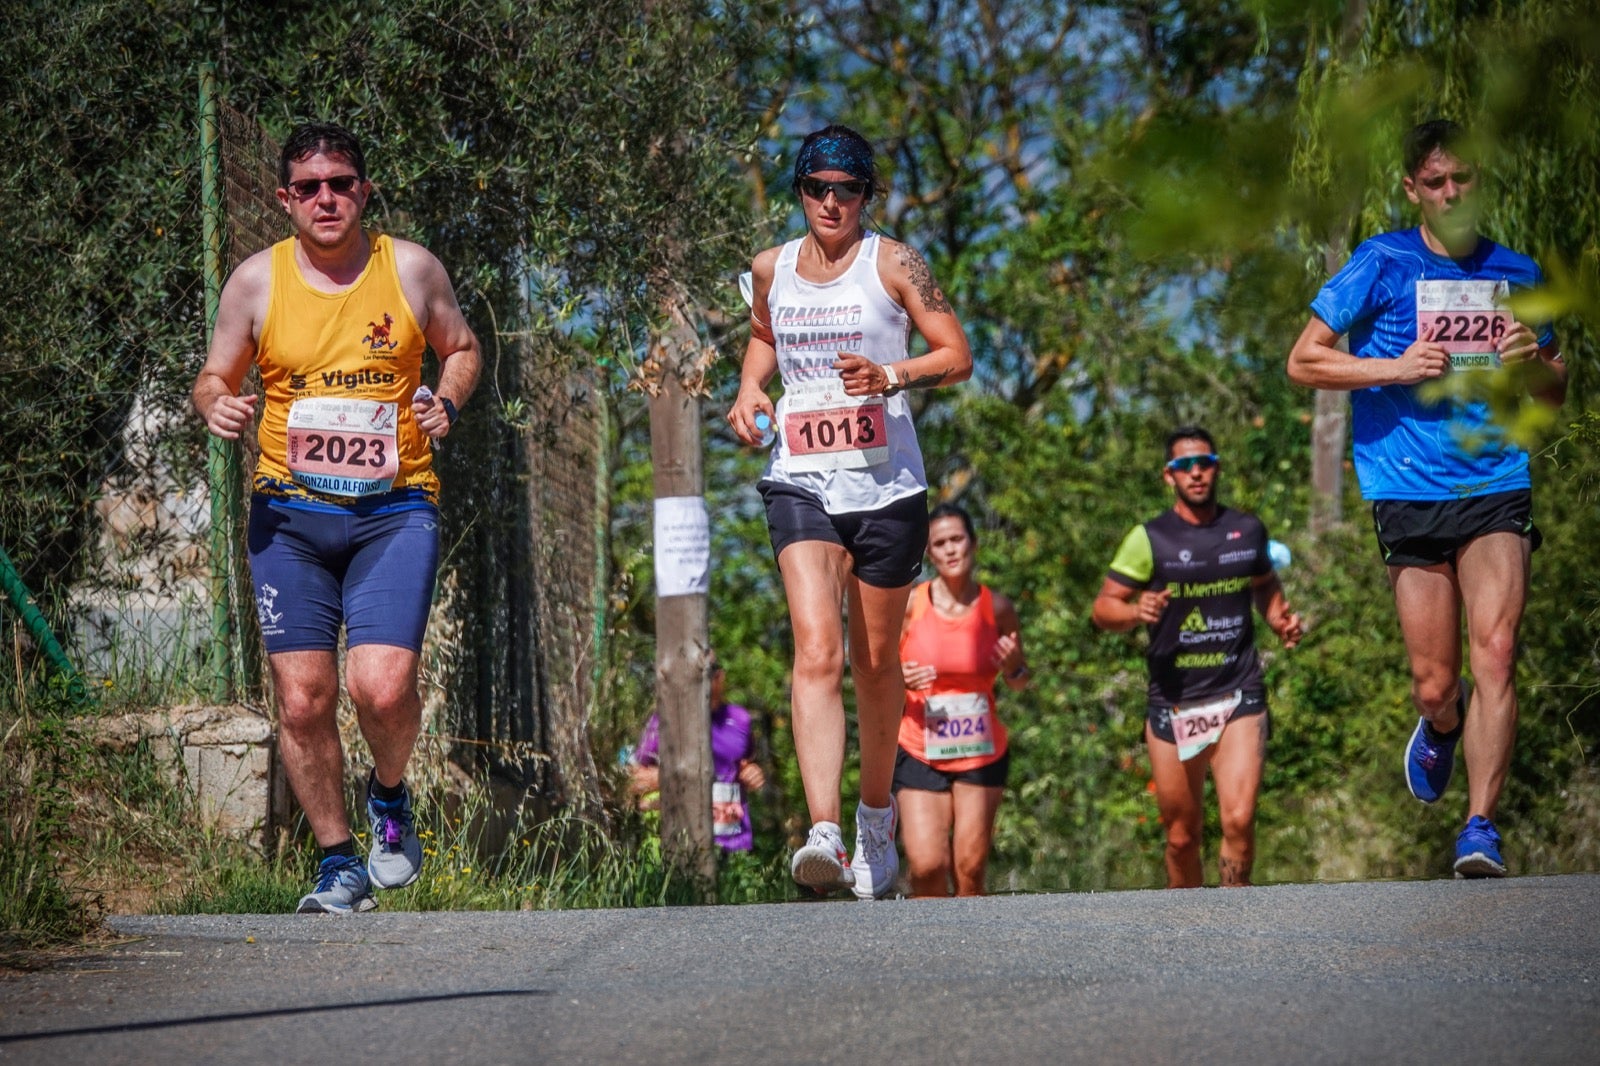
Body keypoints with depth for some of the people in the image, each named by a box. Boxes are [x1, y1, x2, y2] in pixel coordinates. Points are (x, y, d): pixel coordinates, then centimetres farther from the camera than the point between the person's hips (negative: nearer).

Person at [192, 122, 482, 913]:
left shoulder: (411, 269, 2)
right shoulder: (257, 280, 3)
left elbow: (462, 349, 17)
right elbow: (215, 377, 13)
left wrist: (446, 400, -4)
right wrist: (217, 407, -10)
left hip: (394, 510, -1)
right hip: (290, 511, 1)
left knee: (382, 686, -17)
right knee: (302, 698, -3)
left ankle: (389, 798, 16)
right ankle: (339, 863, 13)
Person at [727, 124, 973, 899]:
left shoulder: (892, 264, -1)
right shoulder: (772, 269, 10)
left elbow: (957, 356, -2)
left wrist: (890, 375, -19)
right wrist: (750, 388, 10)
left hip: (886, 486, -1)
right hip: (800, 484, 1)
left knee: (875, 660, 9)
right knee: (816, 652, -17)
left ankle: (876, 822, 30)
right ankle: (823, 833, -29)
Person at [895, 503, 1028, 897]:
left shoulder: (997, 609, 0)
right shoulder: (909, 605, -3)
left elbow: (1019, 683, 12)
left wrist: (1013, 667, -11)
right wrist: (899, 680, -18)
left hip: (982, 755, 1)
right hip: (919, 755, -1)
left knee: (970, 870, -4)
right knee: (927, 866, -14)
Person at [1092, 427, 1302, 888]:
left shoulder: (1248, 530, 7)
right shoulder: (1149, 539, -2)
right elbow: (1104, 607, 0)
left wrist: (1281, 620, 5)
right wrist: (1138, 612, -21)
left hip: (1239, 695, 1)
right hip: (1173, 705, 0)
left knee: (1239, 820, -18)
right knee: (1181, 837, 7)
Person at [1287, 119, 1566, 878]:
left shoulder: (1516, 274, 11)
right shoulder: (1382, 265, 2)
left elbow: (1556, 392, 21)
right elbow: (1303, 362, 2)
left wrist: (1531, 363, -2)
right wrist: (1398, 368, -11)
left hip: (1496, 485, 1)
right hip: (1408, 493, -1)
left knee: (1495, 652, -19)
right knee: (1434, 686, 1)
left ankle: (1481, 828, -17)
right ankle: (1442, 726, 39)